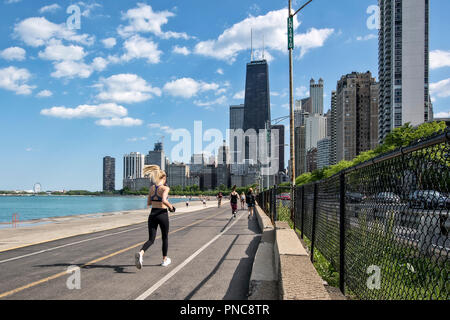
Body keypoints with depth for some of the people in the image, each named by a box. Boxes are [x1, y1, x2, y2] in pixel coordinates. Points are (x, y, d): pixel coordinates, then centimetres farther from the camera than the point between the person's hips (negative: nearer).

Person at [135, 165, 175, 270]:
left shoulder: (152, 188, 7)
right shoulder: (165, 188, -11)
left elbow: (148, 203, 11)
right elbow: (164, 200, -27)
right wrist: (171, 206, -10)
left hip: (152, 214, 4)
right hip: (162, 214, -4)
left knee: (151, 239, 6)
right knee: (165, 237, 16)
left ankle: (141, 253, -23)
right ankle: (165, 260, 27)